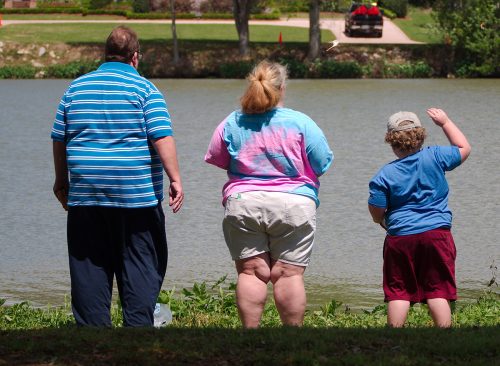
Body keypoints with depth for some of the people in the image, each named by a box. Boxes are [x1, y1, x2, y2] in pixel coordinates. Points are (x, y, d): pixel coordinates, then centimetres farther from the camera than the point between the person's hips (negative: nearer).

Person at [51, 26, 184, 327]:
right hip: (136, 195, -3)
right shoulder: (143, 88, -3)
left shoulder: (76, 88, 9)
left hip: (85, 195, 3)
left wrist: (62, 181, 23)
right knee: (140, 265, 3)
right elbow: (162, 137, -13)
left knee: (89, 268, 7)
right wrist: (175, 179, -12)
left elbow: (59, 138, 13)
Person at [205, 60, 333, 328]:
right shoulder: (301, 123, -4)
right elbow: (322, 165, 1)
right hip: (293, 205, -1)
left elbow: (217, 160, 13)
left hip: (243, 204, 2)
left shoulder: (231, 124, 2)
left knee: (251, 272, 3)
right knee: (289, 274, 0)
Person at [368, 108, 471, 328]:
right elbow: (464, 148, 15)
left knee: (398, 293, 6)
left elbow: (377, 214, -3)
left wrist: (387, 223, 20)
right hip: (437, 233, 1)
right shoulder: (435, 157, -2)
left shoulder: (385, 175, -4)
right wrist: (445, 122, 24)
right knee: (438, 292, 2)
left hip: (400, 237, -1)